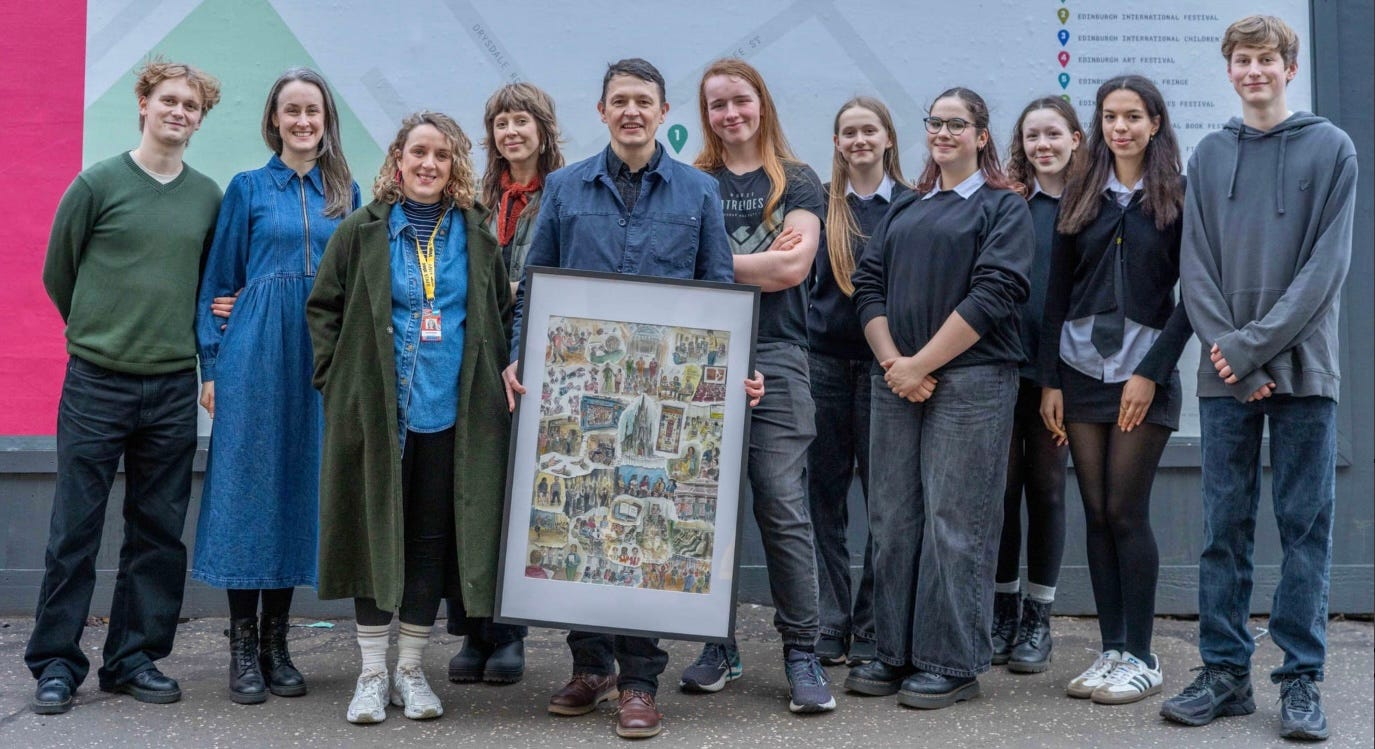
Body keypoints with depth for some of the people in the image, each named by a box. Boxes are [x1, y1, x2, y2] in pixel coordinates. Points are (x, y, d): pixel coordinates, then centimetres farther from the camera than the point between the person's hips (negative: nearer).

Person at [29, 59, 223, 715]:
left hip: (174, 389, 3)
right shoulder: (98, 183, -2)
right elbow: (57, 272, 6)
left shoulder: (209, 196, 7)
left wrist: (178, 335, 10)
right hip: (97, 383, -3)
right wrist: (100, 332, 11)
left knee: (159, 532, 7)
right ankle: (55, 662, 11)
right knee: (75, 530, 1)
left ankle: (134, 657, 18)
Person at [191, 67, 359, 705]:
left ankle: (276, 643, 14)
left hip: (323, 357, 2)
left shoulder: (346, 193, 12)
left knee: (299, 486, 5)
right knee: (248, 483, -2)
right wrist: (212, 366, -2)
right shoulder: (248, 188, 6)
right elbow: (217, 282, 5)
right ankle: (242, 647, 5)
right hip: (255, 351, -2)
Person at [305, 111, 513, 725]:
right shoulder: (362, 231, 1)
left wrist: (494, 378, 6)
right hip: (377, 412, -2)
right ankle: (372, 673, 15)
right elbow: (323, 307, 5)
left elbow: (503, 315, 15)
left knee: (433, 539, 6)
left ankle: (410, 671, 19)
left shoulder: (475, 234, 7)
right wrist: (340, 379, -2)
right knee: (376, 533, 3)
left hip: (451, 414, 2)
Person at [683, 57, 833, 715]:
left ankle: (802, 652, 2)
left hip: (774, 358, -2)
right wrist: (760, 261, -7)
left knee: (783, 508, -6)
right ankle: (719, 644, 17)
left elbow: (794, 268, -6)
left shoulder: (797, 182, 8)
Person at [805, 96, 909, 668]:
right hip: (825, 359, 2)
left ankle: (873, 627, 11)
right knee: (825, 495, 5)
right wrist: (796, 356, 0)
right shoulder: (819, 204, 8)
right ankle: (829, 624, 14)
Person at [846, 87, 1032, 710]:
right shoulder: (903, 210, 18)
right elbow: (868, 284, 10)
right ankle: (896, 652, 16)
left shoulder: (1004, 208, 2)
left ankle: (952, 664, 5)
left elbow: (993, 294, -11)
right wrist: (891, 361, -6)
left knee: (955, 521, -3)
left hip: (969, 379, -5)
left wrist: (921, 364, -13)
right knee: (893, 517, 6)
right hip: (895, 379, 6)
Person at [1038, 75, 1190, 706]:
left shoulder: (1178, 198, 1)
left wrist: (1152, 372, -11)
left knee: (1126, 512, -5)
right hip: (1081, 370, 3)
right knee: (1097, 512, 4)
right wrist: (1050, 380, 3)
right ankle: (1111, 650, 12)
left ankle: (1140, 658, 6)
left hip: (1144, 374, -3)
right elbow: (1057, 295, 10)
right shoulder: (1080, 198, 11)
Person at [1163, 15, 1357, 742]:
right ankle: (1224, 671, 13)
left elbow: (1327, 265, -6)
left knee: (1305, 526, 1)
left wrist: (1254, 346, -13)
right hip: (1225, 374, 2)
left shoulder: (1331, 149, 2)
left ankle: (1301, 680, 8)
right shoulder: (1209, 155, 10)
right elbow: (1195, 267, 4)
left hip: (1303, 367, -2)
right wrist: (1225, 350, -9)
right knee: (1224, 527, 5)